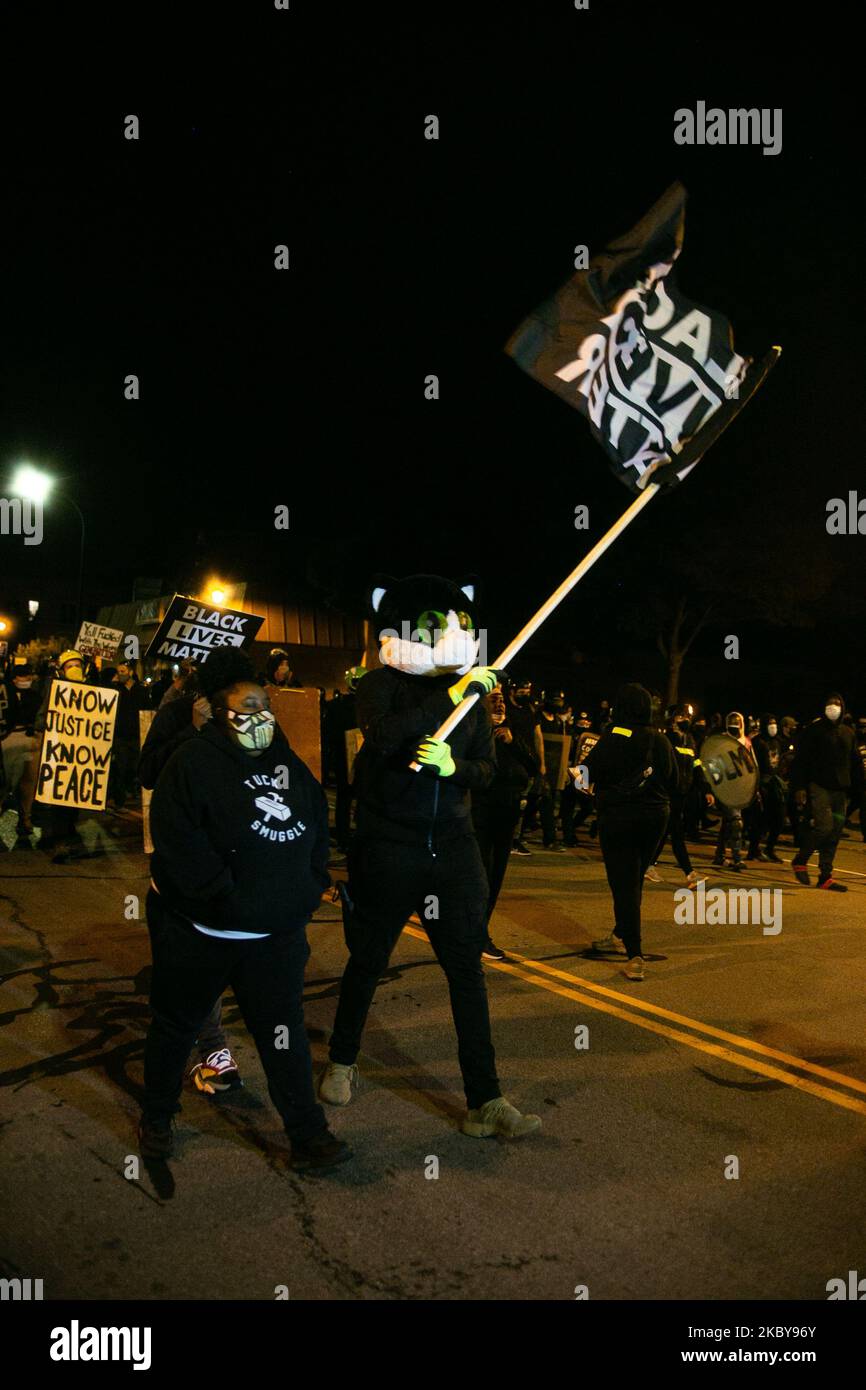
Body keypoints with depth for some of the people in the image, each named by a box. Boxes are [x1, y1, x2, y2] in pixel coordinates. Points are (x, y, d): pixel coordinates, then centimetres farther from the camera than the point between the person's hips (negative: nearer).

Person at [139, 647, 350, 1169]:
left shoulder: (289, 763, 8)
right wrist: (226, 895, -22)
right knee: (176, 1026, 15)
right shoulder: (194, 763, -11)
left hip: (277, 934, 4)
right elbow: (178, 840, -20)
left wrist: (310, 888, 0)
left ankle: (308, 1135, 13)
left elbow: (317, 828, 12)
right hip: (198, 932, -4)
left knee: (285, 1034, 5)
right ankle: (156, 1119, 36)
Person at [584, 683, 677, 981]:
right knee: (634, 880, 19)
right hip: (656, 816, 5)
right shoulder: (661, 740, 2)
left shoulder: (613, 738, -13)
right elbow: (673, 781, 9)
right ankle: (620, 936, 35)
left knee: (624, 882, -3)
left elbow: (588, 774, -13)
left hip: (617, 816, -5)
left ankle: (635, 955, -9)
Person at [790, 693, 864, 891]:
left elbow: (855, 764, 21)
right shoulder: (813, 731, -1)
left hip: (840, 791, 6)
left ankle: (825, 877, 11)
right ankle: (800, 860, 2)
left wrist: (858, 790, 14)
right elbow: (800, 762, -6)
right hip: (818, 787, -6)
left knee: (834, 834, 5)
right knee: (824, 826, -19)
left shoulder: (848, 733, 16)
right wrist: (799, 788, -14)